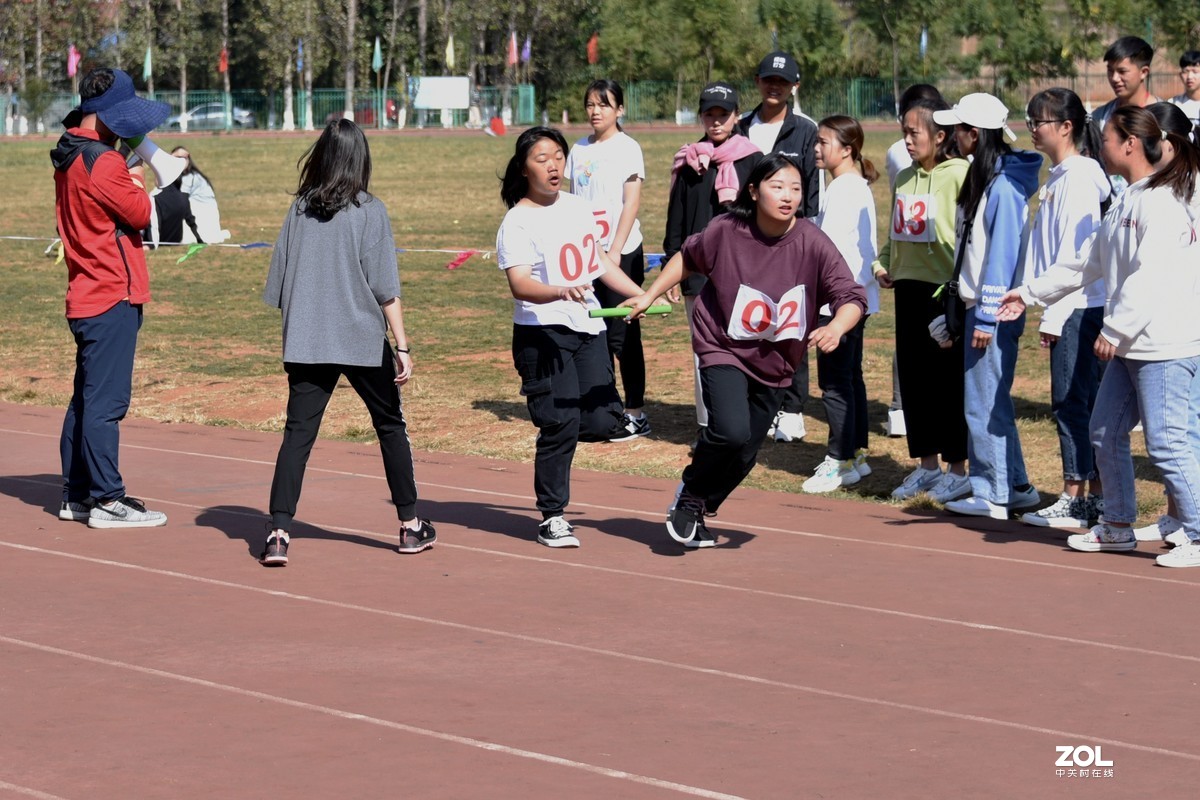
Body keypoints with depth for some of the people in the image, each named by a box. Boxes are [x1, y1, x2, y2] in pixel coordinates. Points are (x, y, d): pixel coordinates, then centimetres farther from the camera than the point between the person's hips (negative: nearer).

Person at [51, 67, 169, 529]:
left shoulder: (69, 157, 13)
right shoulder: (102, 162, -18)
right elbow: (138, 213, -12)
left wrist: (127, 182, 0)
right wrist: (136, 182, 5)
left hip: (85, 297, 10)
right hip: (112, 299, -10)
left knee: (86, 399, 14)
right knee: (105, 402, -7)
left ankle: (77, 495, 20)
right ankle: (107, 500, -5)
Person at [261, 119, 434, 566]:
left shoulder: (299, 210, 4)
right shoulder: (369, 211, -5)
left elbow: (279, 284, 8)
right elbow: (385, 288, -8)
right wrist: (402, 346, -6)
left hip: (306, 343, 2)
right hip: (363, 341, -2)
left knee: (297, 433, 0)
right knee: (391, 427, 14)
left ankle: (279, 533, -13)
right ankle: (410, 526, 21)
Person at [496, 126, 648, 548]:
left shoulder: (578, 206, 10)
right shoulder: (518, 223, -12)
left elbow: (601, 263, 23)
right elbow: (519, 285, -25)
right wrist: (561, 292, -43)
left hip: (588, 327, 6)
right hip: (543, 332, -6)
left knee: (600, 424, -4)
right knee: (561, 425, -10)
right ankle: (551, 517, 3)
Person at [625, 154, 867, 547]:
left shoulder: (813, 244, -17)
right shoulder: (726, 231, -15)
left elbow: (852, 297, -21)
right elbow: (688, 257, 7)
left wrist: (836, 327, -42)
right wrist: (649, 296, 8)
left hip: (774, 366, 3)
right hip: (724, 350, -3)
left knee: (744, 455, 10)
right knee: (731, 432, -25)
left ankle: (696, 513, 38)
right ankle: (689, 497, 3)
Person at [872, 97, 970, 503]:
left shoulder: (960, 176, -11)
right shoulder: (904, 178, 13)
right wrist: (882, 263, 7)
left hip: (944, 288, -7)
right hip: (908, 287, 7)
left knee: (947, 380, -1)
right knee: (913, 377, 11)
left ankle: (957, 469, 8)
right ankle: (927, 465, 21)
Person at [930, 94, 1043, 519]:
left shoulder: (1004, 185, -16)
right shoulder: (980, 177, 13)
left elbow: (1003, 253, -19)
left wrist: (987, 317, -19)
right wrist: (961, 311, 18)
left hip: (994, 310, -10)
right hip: (977, 305, 10)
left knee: (985, 403, -5)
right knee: (989, 402, 14)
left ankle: (994, 494, 2)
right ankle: (1015, 488, 20)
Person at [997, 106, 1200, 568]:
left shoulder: (1161, 201, -15)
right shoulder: (1126, 201, 17)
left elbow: (1152, 274, -23)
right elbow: (1089, 264, 24)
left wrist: (1115, 329, -24)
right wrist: (1031, 292, 24)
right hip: (1129, 345, 10)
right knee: (1105, 432, 16)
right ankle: (1117, 525, 28)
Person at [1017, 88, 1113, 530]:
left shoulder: (1079, 177, -13)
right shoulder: (1060, 176, 15)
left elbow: (1075, 251, -18)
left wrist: (1054, 314, -18)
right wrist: (1046, 307, 16)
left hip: (1079, 307, -10)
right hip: (1071, 307, 10)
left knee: (1071, 402, -6)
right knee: (1080, 403, 11)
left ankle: (1075, 502, -3)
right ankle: (1095, 497, 15)